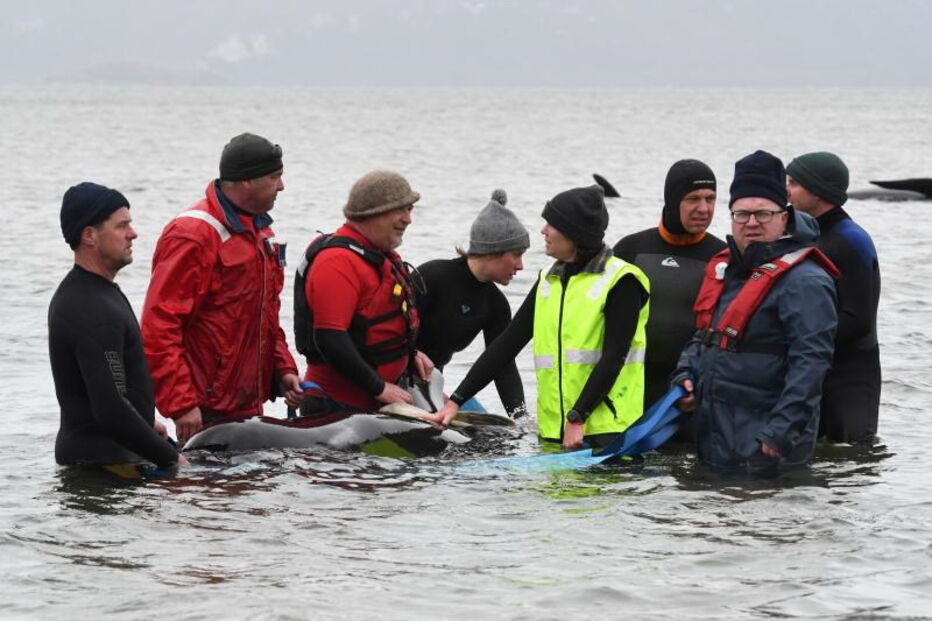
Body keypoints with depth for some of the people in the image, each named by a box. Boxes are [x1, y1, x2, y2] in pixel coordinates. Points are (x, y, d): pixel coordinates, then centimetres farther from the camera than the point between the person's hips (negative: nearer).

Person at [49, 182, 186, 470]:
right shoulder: (95, 311, -20)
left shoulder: (74, 293, 15)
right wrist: (170, 457, -16)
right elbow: (111, 409, -24)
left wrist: (146, 423, 23)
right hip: (101, 459, -10)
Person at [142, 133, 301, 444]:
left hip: (249, 404, 9)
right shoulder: (193, 235, -15)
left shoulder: (260, 230, 15)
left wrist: (283, 368, 14)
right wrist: (181, 404, -22)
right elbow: (159, 326, -19)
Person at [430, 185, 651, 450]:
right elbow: (507, 344, 15)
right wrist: (456, 401, 9)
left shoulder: (621, 282, -6)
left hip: (607, 429, -6)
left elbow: (613, 356, -13)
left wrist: (578, 419, -19)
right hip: (555, 427, 6)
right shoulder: (549, 282, 15)